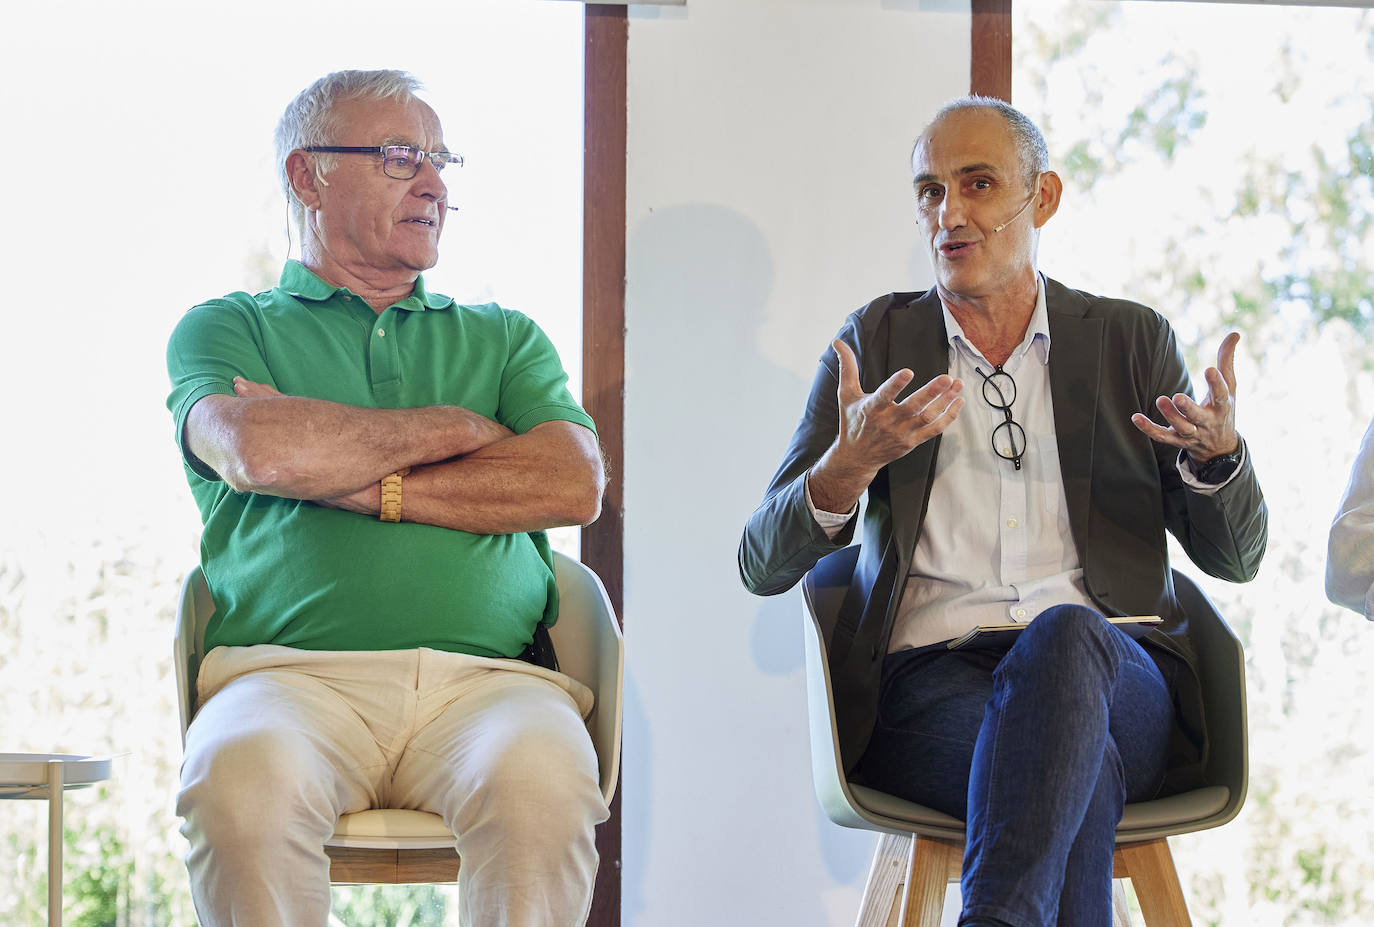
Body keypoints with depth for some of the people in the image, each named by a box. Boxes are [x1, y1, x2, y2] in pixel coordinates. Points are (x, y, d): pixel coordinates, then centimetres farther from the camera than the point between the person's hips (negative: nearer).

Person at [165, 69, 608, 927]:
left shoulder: (504, 338, 26)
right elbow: (258, 447, -6)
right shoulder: (226, 329, 19)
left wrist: (362, 482, 0)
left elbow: (574, 485, 7)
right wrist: (456, 427, 6)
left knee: (543, 786, -35)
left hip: (486, 675, 1)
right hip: (293, 671, -1)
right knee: (243, 782, -37)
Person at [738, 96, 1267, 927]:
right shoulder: (877, 343, 15)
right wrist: (851, 465, -16)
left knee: (1065, 634, -37)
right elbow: (764, 567, 7)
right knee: (1081, 772, -36)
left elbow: (1234, 557, 15)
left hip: (1112, 676, 1)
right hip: (929, 682, -1)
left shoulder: (1131, 342, 17)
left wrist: (1216, 453, -9)